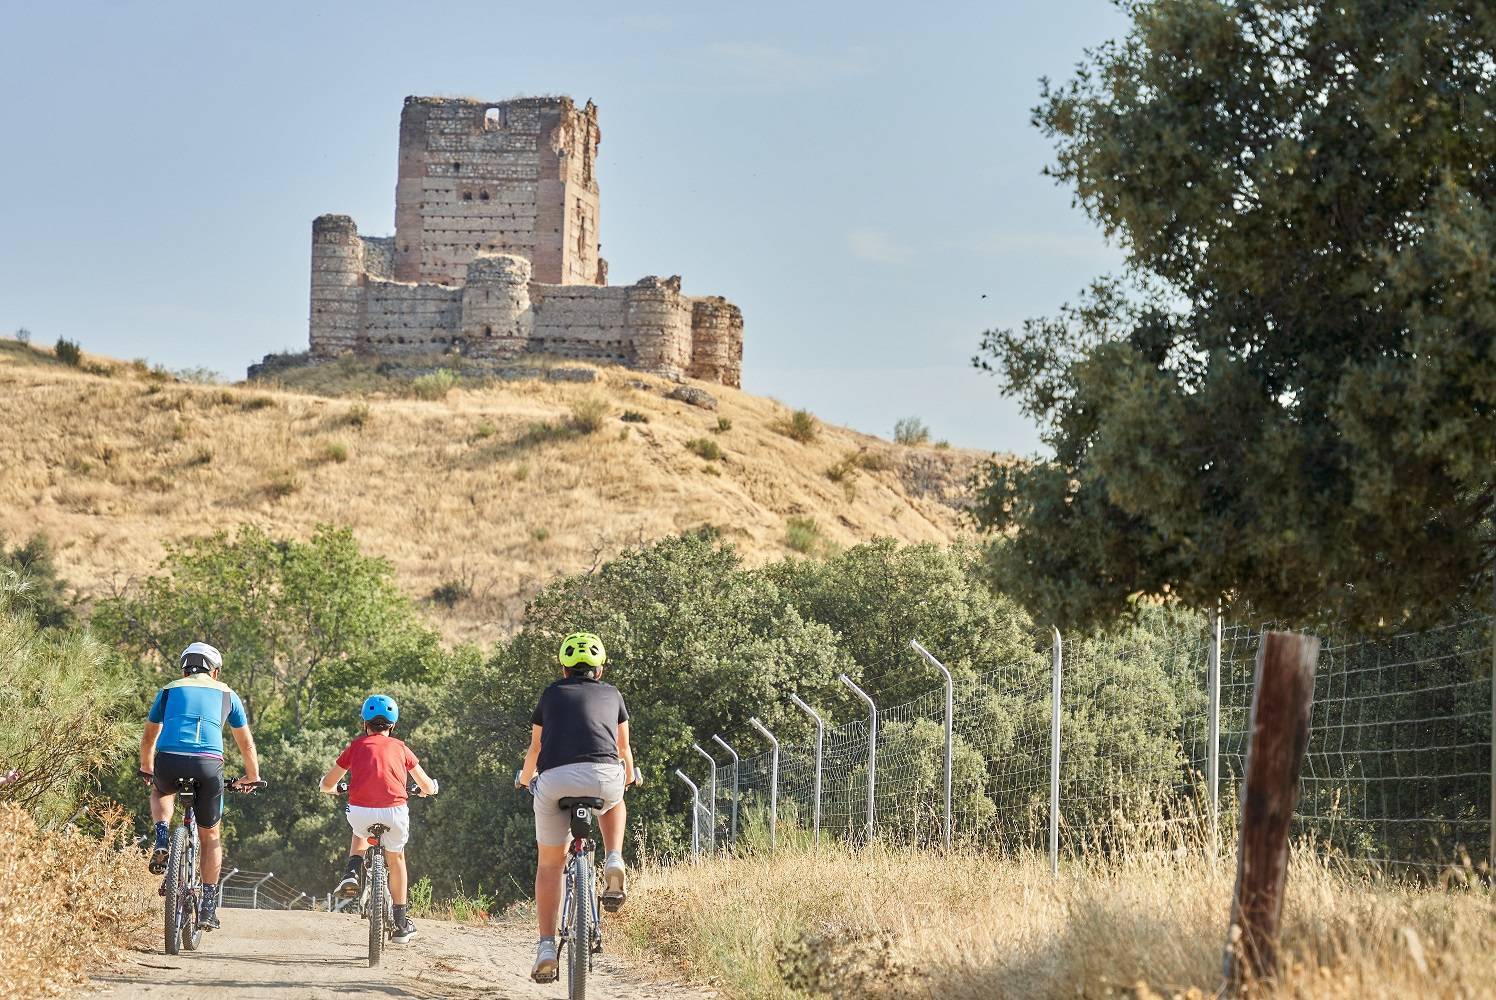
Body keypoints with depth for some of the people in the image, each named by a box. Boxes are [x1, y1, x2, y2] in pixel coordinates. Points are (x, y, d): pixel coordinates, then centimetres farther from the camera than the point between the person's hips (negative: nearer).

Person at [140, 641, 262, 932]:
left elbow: (149, 738, 33)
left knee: (161, 792, 37)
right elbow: (246, 744, 32)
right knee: (210, 835, 17)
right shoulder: (226, 694, 24)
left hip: (169, 761, 0)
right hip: (209, 765, 0)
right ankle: (208, 905, 12)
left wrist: (146, 771, 50)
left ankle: (162, 838, 10)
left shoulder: (169, 690, 24)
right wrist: (252, 777, 47)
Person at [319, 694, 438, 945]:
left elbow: (327, 784, 22)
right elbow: (428, 786, 25)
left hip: (359, 810, 0)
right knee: (396, 859, 26)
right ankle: (401, 925, 28)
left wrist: (333, 788, 46)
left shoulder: (356, 747, 16)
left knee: (361, 833, 38)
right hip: (394, 811, 0)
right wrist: (427, 789, 50)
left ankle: (351, 875, 12)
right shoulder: (400, 748, 18)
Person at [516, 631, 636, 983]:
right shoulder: (612, 694, 25)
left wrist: (525, 777, 59)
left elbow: (535, 748, 38)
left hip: (555, 780, 0)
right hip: (604, 777, 0)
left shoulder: (552, 694, 26)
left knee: (549, 864, 16)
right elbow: (623, 747, 39)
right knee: (614, 803, 37)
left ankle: (546, 947, 7)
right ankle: (614, 864, 13)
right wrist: (629, 776, 60)